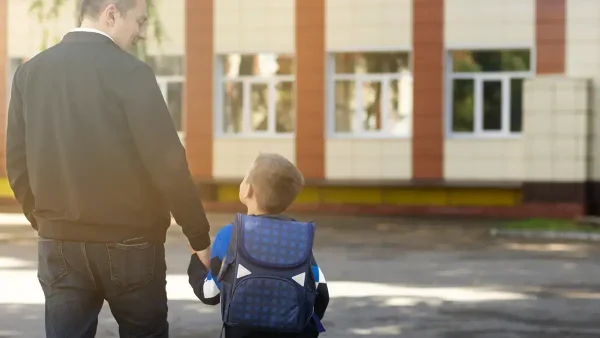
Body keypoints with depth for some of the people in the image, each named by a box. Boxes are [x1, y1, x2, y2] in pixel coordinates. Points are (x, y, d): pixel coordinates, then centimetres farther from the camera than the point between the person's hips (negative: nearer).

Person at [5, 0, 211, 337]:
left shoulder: (30, 72, 4)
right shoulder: (129, 71, -12)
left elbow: (17, 162, 8)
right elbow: (166, 162, -14)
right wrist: (200, 236, -5)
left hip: (60, 244, 4)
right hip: (129, 243, -4)